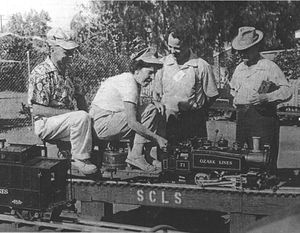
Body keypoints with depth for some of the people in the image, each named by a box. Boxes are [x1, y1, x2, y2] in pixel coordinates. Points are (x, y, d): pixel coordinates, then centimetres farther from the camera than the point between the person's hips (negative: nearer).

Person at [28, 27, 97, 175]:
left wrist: (83, 111, -1)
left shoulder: (63, 72, 14)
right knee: (82, 117, -30)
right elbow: (37, 110, -20)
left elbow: (79, 97, 21)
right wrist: (72, 113, -21)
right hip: (45, 124, -9)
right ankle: (80, 159, -18)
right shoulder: (41, 73, -15)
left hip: (67, 121, 9)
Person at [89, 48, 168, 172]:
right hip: (103, 125, -10)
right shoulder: (129, 84, -17)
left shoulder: (127, 78, 14)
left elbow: (134, 114, 11)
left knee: (158, 118, 7)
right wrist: (157, 138, -21)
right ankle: (136, 156, -19)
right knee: (151, 111, -21)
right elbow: (132, 123, -25)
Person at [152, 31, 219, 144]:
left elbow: (212, 96, 2)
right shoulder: (163, 63, 5)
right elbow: (156, 92, 15)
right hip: (168, 121, 2)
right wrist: (158, 104, 2)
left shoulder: (201, 66, -4)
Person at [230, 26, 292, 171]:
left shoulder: (269, 67, -3)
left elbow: (287, 91, -9)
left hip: (263, 117, -6)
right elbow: (233, 89, 34)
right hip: (241, 118, 6)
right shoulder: (239, 69, 17)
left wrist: (266, 97, -22)